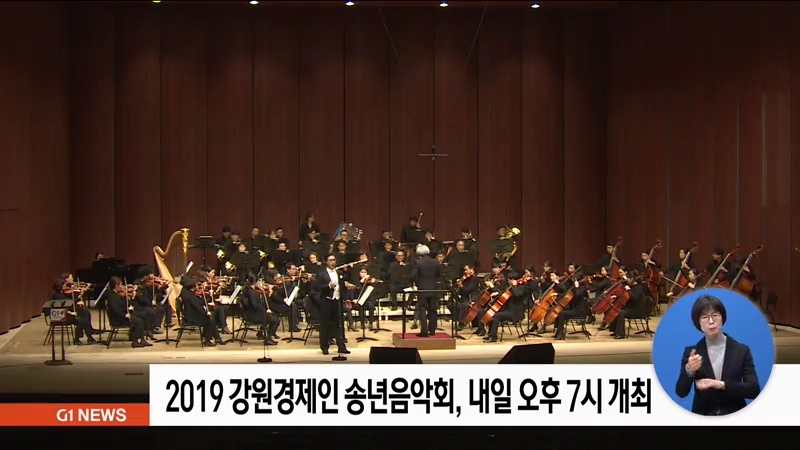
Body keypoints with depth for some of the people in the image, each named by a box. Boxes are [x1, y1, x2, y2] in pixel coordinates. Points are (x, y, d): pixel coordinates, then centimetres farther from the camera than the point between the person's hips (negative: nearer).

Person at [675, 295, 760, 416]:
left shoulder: (742, 350, 3)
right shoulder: (692, 352, 4)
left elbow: (754, 390, -4)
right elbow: (681, 392, -1)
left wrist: (721, 385, -15)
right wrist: (688, 371, -19)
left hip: (734, 417, 0)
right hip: (702, 417, 0)